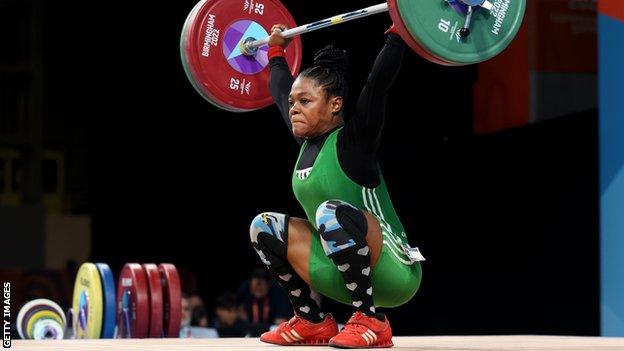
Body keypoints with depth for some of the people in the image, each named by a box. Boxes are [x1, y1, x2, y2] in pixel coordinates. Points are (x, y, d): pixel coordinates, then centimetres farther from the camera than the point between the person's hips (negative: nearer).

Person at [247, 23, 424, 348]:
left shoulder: (353, 141, -12)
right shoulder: (307, 143, 8)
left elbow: (380, 80, -23)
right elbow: (281, 91, 23)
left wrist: (398, 30, -23)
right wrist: (276, 51, 35)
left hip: (392, 272, -8)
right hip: (343, 274, 8)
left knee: (332, 212, -34)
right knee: (263, 226, 5)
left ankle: (371, 321, -23)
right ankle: (313, 322, 7)